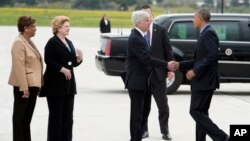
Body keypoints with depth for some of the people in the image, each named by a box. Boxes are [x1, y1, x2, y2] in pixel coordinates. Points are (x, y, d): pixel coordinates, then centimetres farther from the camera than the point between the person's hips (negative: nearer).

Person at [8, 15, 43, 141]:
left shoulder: (29, 42, 14)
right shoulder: (19, 43, -14)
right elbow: (19, 67, -20)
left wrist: (39, 83, 14)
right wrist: (24, 87, -24)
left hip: (33, 84, 9)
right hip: (24, 85, -9)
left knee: (28, 116, 13)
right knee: (20, 115, -1)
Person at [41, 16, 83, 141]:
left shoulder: (69, 43, 16)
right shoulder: (52, 43, -7)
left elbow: (73, 63, 19)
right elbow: (49, 61, -18)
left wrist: (79, 58, 0)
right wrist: (62, 69, -22)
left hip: (68, 84, 8)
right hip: (55, 84, -8)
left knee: (68, 115, 8)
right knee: (56, 115, -3)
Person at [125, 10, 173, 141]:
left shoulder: (140, 36, 12)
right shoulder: (135, 38, -19)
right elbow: (146, 59, -24)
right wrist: (166, 65, -22)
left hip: (141, 81, 9)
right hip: (136, 81, -9)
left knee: (138, 112, 14)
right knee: (136, 113, -5)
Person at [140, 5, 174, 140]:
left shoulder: (161, 30, 3)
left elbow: (168, 50, 2)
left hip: (158, 72, 0)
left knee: (163, 104, 1)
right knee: (143, 105, 7)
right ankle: (143, 130, 16)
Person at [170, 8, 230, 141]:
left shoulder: (209, 33, -13)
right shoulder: (205, 33, 18)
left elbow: (212, 56, -24)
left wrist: (195, 71, -21)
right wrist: (180, 65, 16)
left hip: (205, 81, -10)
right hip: (202, 81, 10)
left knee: (196, 111, -12)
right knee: (200, 112, 11)